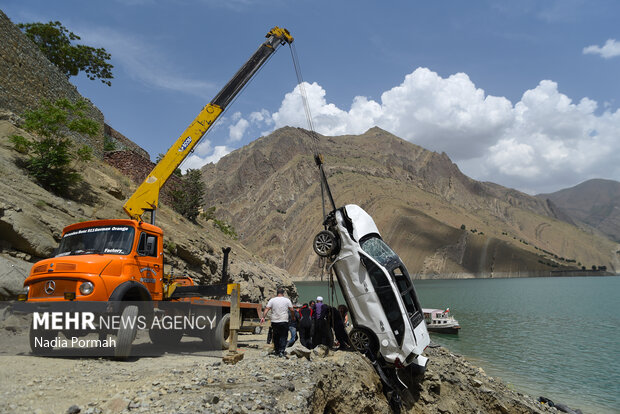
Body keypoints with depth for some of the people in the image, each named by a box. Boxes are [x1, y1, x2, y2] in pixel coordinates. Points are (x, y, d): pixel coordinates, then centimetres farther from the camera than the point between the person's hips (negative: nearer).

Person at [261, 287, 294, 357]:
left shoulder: (272, 300, 0)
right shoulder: (287, 300, -1)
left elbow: (266, 309, -7)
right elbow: (291, 310, 3)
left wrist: (263, 317, -9)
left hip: (274, 322, 2)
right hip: (284, 322, -2)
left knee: (276, 336, 14)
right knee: (283, 336, 4)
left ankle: (276, 350, 22)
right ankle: (282, 351, -7)